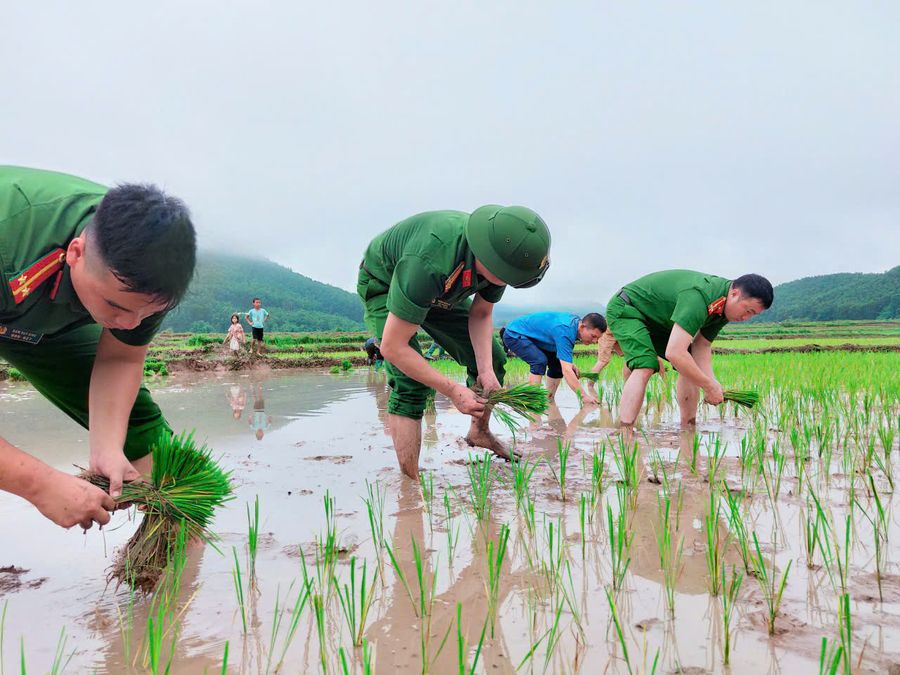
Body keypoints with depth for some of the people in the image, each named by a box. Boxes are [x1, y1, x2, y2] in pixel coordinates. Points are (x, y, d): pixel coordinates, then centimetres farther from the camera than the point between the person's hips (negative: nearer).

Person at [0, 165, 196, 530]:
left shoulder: (140, 270, -29)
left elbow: (120, 360, -15)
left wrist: (108, 448, -29)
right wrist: (42, 484, -44)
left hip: (49, 318, 4)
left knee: (135, 415, -2)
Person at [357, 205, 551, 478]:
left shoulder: (502, 254, -25)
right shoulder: (428, 263, -46)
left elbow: (481, 314, -7)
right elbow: (393, 347, -39)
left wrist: (486, 370, -22)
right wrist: (453, 390, -37)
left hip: (440, 293, 7)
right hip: (385, 286, -6)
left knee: (493, 360, 5)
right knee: (410, 384, -24)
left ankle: (479, 432, 31)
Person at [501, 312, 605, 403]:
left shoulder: (576, 321, -6)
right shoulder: (564, 331, -35)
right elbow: (566, 371, -39)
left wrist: (569, 364, -4)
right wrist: (584, 396, -40)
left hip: (531, 336, 10)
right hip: (514, 335, -10)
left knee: (557, 363, 5)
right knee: (540, 361, -30)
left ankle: (549, 401, 12)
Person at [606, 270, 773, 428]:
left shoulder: (723, 306, -6)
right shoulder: (699, 297, -37)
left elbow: (701, 347, -3)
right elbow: (674, 353, -44)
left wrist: (712, 382, -21)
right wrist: (709, 386, -34)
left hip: (657, 319, 9)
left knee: (692, 367, 4)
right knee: (645, 367, -29)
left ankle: (688, 428, 11)